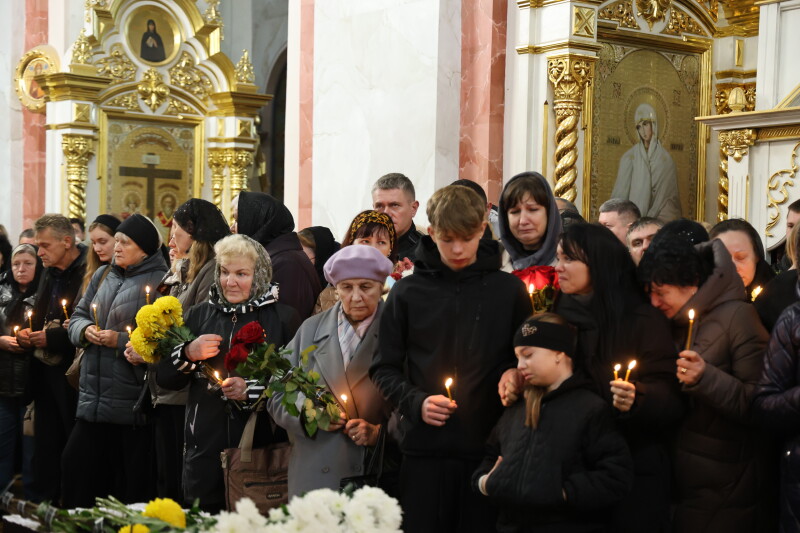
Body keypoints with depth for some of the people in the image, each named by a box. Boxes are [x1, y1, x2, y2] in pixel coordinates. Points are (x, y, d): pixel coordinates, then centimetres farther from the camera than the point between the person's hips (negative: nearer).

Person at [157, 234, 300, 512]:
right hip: (205, 450, 3)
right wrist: (188, 354, -7)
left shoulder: (283, 318, 0)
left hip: (263, 448, -3)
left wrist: (252, 390, -18)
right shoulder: (199, 316, 11)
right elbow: (165, 379, 11)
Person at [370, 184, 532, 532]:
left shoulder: (509, 290, 3)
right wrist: (415, 402, -10)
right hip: (424, 450, 0)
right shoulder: (408, 292, 3)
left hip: (487, 448, 0)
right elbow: (385, 369, 6)